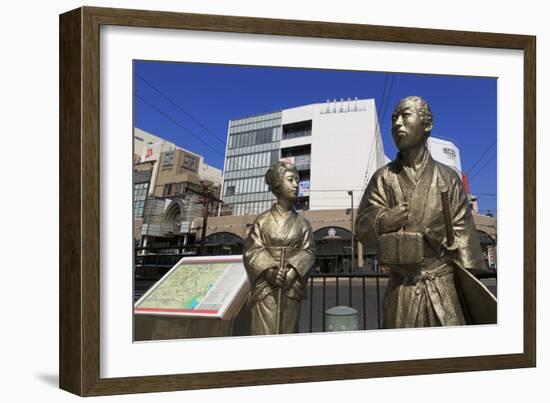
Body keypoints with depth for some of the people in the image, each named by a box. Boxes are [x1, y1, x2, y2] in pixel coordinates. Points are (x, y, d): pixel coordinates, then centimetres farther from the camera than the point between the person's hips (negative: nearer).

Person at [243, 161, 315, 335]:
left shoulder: (302, 223, 13)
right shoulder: (263, 220, 7)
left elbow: (308, 250, 3)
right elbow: (252, 250, -2)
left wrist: (292, 272, -14)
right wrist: (269, 270, -18)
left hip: (291, 288, 2)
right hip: (265, 286, -2)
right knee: (265, 335, -8)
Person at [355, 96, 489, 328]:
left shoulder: (447, 177, 5)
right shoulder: (383, 179, 6)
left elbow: (463, 231, 4)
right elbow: (362, 227, 0)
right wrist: (382, 221, -21)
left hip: (445, 286, 0)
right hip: (402, 289, 0)